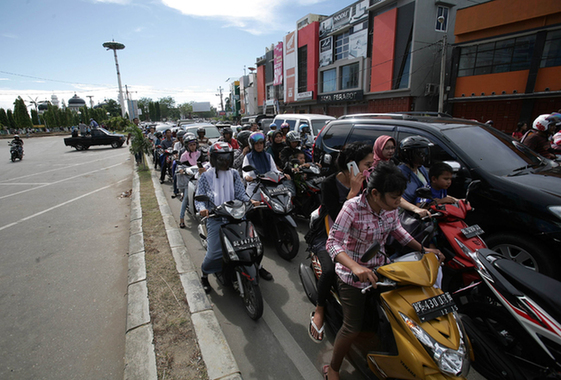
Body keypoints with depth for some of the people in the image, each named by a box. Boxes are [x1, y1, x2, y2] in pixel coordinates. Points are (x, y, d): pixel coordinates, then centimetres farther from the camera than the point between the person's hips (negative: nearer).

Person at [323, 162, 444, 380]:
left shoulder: (390, 208, -7)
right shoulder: (353, 208, -28)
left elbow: (397, 230, 13)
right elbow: (333, 242, -31)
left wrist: (422, 249, 9)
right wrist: (355, 266, -45)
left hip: (379, 269, 7)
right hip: (352, 275, -6)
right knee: (352, 328, -3)